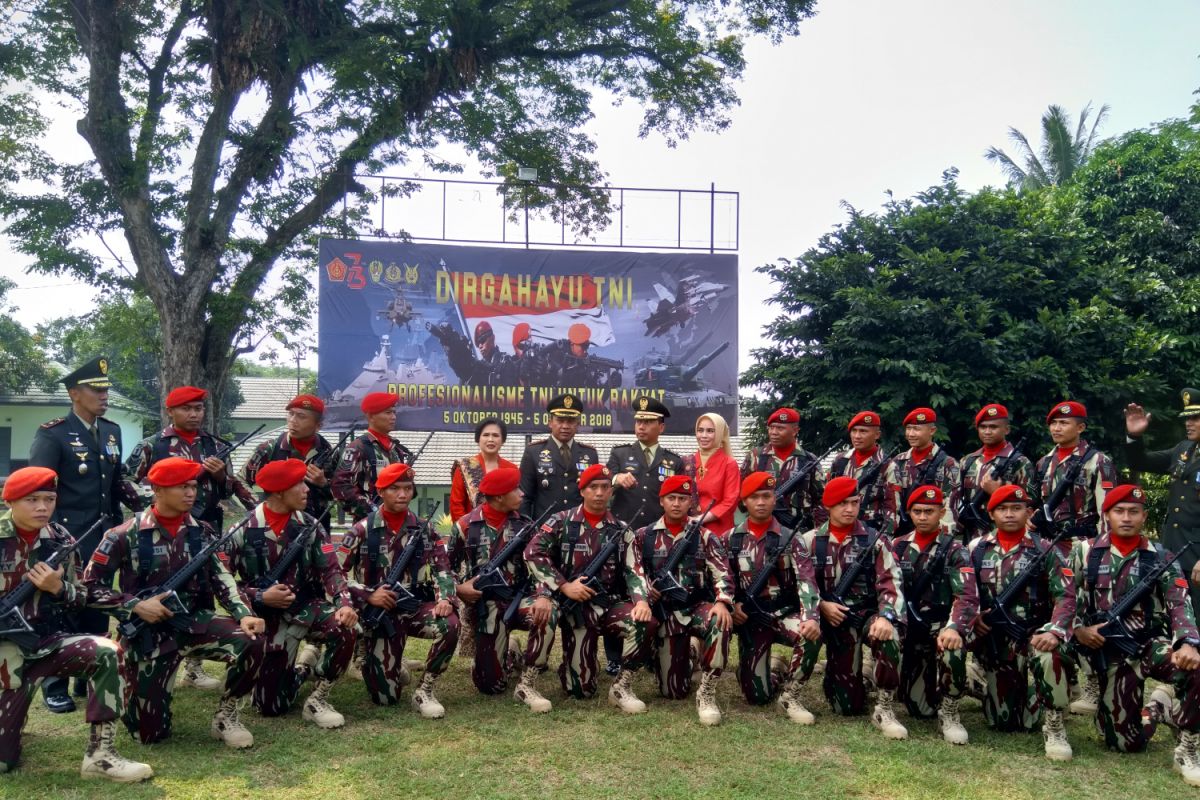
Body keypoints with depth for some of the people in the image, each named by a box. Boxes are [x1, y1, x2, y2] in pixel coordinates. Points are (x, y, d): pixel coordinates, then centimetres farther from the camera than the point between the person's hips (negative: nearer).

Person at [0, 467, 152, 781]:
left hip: (45, 641, 3)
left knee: (107, 652, -27)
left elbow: (80, 600, 5)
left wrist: (57, 588, -16)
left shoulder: (60, 540, -2)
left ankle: (99, 754, -19)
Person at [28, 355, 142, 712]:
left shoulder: (112, 431, 9)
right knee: (62, 611, 3)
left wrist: (142, 505, 3)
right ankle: (54, 687, 16)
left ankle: (90, 678, 25)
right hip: (68, 541, -6)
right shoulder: (51, 435, -10)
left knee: (98, 608, 12)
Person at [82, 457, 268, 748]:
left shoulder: (201, 532, 4)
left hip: (195, 621, 3)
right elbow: (91, 586, -5)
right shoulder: (126, 535, -8)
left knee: (252, 643, -27)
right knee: (150, 732, -2)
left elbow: (222, 580, -1)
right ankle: (135, 685, 33)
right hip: (148, 631, -3)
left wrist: (245, 614, -17)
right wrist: (136, 606, -18)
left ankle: (225, 715, -2)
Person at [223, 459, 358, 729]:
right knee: (271, 706, 0)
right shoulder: (242, 531, -11)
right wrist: (261, 597, -20)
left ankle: (317, 700, -8)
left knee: (343, 629, -32)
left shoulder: (310, 526, -4)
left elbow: (330, 571, -9)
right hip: (266, 617, -1)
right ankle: (303, 665, 32)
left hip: (306, 607, 2)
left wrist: (344, 603, -26)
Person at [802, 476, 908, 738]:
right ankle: (835, 674, 35)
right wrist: (821, 605, -14)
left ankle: (884, 709, -17)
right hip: (835, 620, 1)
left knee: (889, 637, -38)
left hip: (870, 614, 0)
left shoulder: (876, 541, 0)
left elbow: (891, 583, -10)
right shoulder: (810, 542, 3)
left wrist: (885, 616, -27)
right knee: (848, 705, -3)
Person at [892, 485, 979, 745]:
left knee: (952, 648, -38)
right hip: (909, 627, 2)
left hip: (942, 625, -2)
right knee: (921, 708, -5)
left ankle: (949, 713, -12)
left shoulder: (954, 549, -4)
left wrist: (954, 628, -34)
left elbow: (967, 596, -16)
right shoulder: (899, 546, 7)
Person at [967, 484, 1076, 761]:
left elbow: (1065, 596, -13)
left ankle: (1054, 726, -14)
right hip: (993, 639, 3)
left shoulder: (1045, 550, -4)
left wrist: (1054, 631, -29)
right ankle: (1009, 690, 43)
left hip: (1033, 634, -2)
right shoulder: (976, 549, 4)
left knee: (1050, 657, -40)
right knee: (1003, 722, 6)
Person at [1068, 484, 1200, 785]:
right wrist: (1079, 630, -14)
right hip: (1113, 652, 0)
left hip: (1154, 644, 0)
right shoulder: (1085, 552, 4)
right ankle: (1158, 708, 32)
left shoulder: (1161, 558, 4)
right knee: (1127, 742, -4)